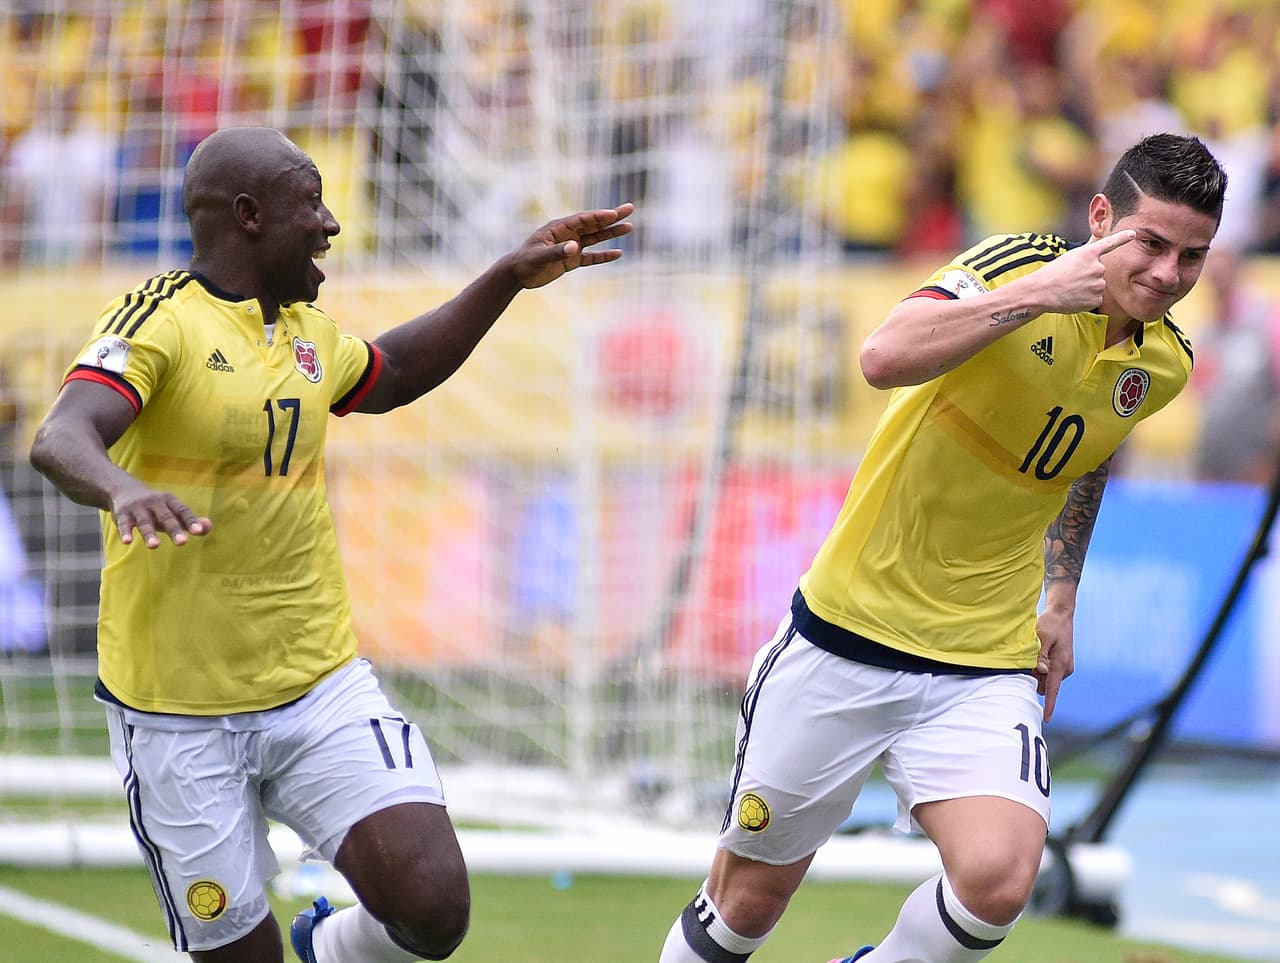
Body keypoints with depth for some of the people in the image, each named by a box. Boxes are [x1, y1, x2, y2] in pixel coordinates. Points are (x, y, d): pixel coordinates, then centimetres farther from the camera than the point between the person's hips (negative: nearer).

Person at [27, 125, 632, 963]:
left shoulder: (306, 332, 12)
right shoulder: (162, 320, -11)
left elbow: (390, 374, 35)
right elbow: (60, 441, -28)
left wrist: (512, 278, 28)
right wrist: (124, 489, -50)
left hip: (322, 690, 5)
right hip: (180, 721, -5)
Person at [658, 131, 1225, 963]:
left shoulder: (1165, 365, 2)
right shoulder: (1016, 264, -14)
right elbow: (885, 358, -33)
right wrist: (1033, 294, -35)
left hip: (986, 667, 3)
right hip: (846, 635, -3)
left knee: (999, 879, -23)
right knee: (750, 895, 7)